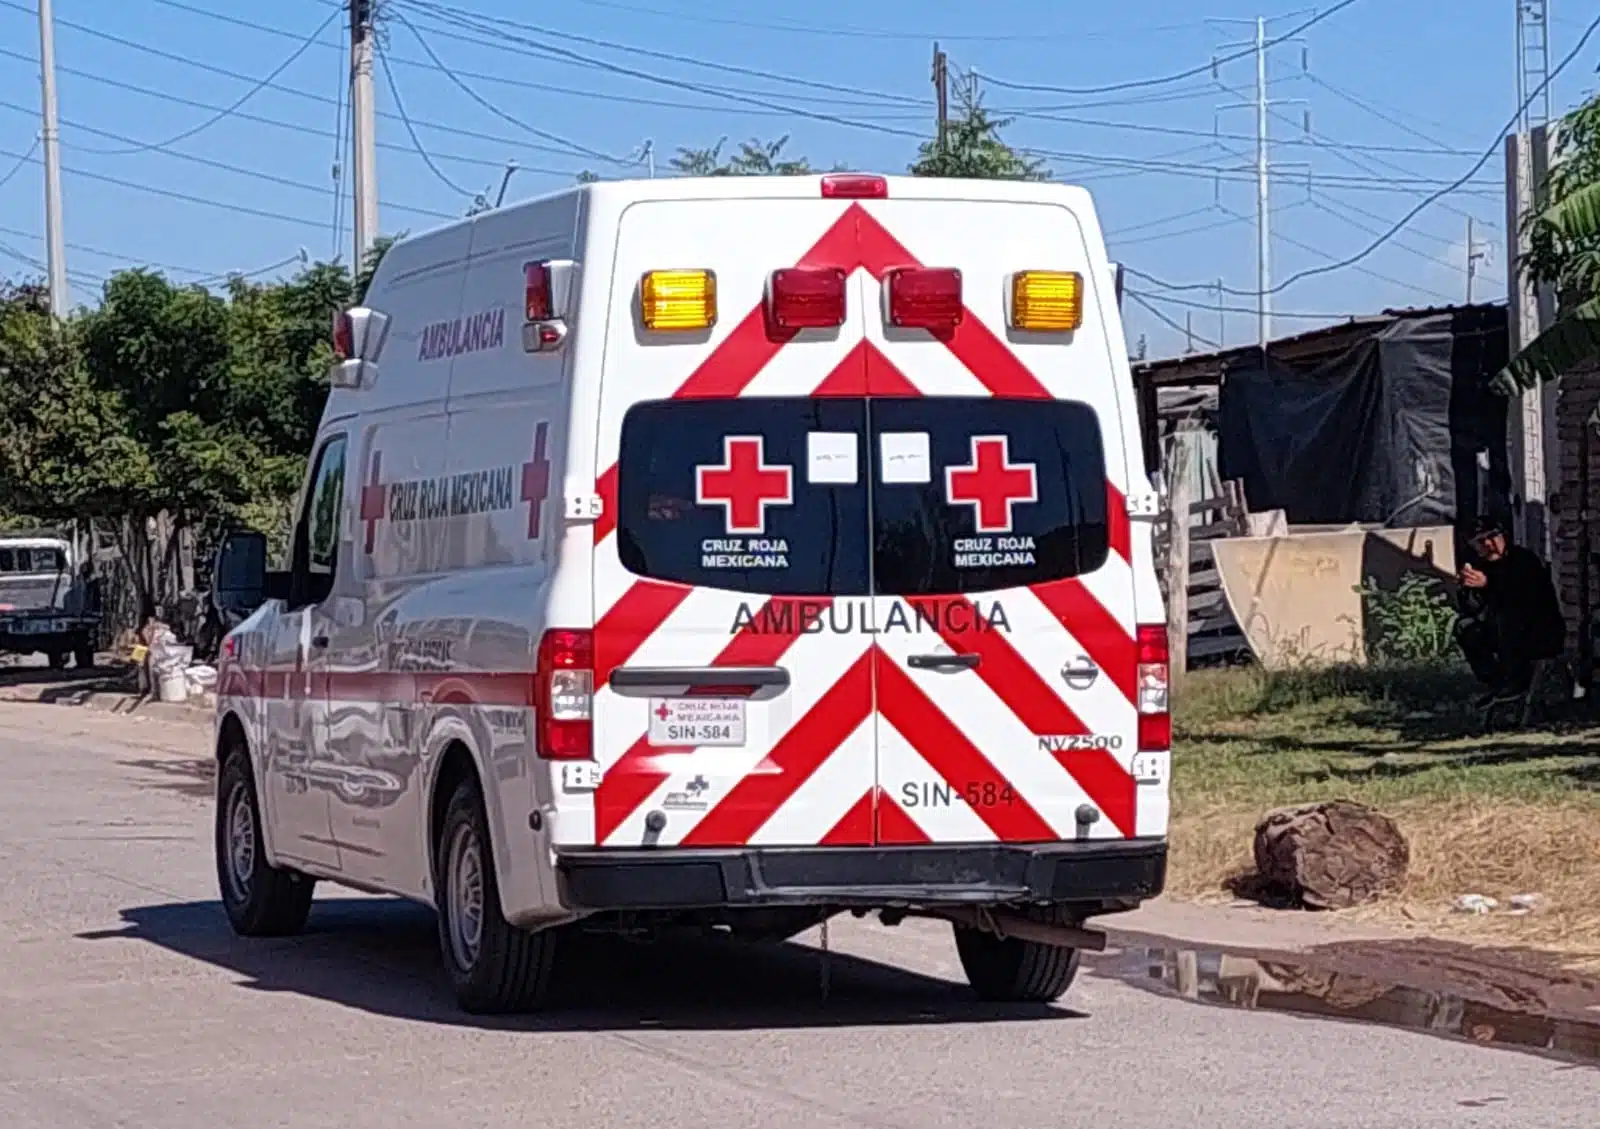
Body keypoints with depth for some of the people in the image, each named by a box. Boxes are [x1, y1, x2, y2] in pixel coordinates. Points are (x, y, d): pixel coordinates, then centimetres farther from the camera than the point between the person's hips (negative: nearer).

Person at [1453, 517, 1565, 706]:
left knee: (1505, 613, -31)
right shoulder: (1479, 565, 2)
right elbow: (1469, 610, -3)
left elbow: (1527, 597, -33)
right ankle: (1496, 684, -7)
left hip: (1547, 635, -7)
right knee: (1465, 626, -5)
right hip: (1514, 637, 7)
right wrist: (1471, 590, -24)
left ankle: (1515, 682, -27)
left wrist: (1489, 585, -41)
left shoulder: (1525, 559, -17)